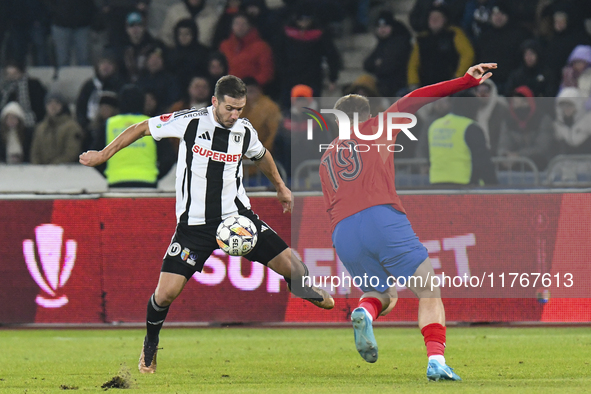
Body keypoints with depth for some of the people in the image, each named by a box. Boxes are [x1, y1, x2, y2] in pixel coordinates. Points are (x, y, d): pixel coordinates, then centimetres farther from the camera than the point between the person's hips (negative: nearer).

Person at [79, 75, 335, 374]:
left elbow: (261, 156, 22)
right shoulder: (189, 122, -14)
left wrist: (280, 187, 34)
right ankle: (150, 347, 19)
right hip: (194, 223, -2)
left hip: (236, 214, 3)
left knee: (291, 266, -9)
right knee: (166, 292, -12)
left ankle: (304, 290, 30)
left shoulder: (245, 131, -2)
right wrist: (103, 155, 3)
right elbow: (141, 128, 0)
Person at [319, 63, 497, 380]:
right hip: (382, 218, -4)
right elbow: (415, 100, 16)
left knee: (380, 295, 24)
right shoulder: (373, 129, 19)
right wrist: (467, 81, 18)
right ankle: (436, 360, -21)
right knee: (429, 294, 1)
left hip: (341, 235, 4)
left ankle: (364, 312, -13)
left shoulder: (325, 160, 30)